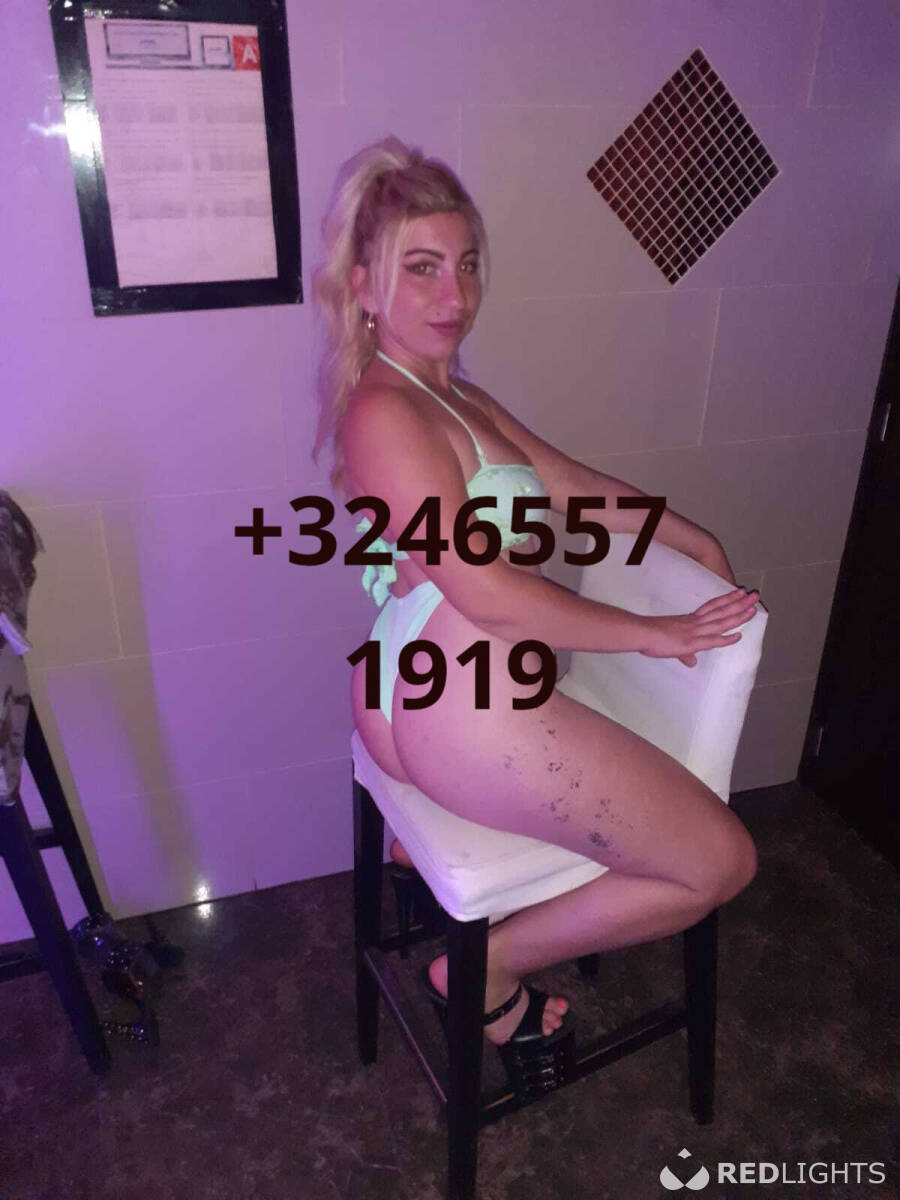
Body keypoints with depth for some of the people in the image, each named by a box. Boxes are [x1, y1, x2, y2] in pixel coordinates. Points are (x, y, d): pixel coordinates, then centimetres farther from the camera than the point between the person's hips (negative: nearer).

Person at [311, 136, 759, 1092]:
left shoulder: (457, 398, 14)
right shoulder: (384, 413, -17)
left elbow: (568, 484, 19)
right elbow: (486, 591, -22)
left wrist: (690, 535, 15)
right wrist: (654, 633, -15)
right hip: (462, 705, -11)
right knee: (720, 862, -4)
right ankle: (489, 971, 10)